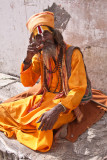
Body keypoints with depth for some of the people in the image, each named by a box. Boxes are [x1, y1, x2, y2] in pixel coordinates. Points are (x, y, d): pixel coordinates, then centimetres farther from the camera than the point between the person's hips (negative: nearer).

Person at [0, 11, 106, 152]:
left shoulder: (72, 53, -16)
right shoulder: (39, 56, 2)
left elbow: (78, 90, -22)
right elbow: (27, 83, 0)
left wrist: (57, 109, -39)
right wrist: (28, 59, -17)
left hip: (66, 102, -5)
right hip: (44, 98, 5)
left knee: (40, 121, -33)